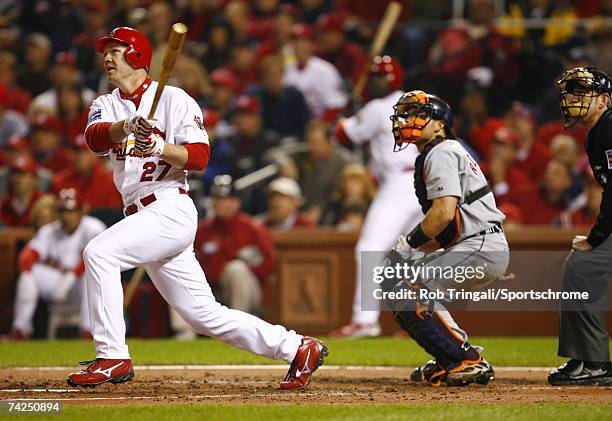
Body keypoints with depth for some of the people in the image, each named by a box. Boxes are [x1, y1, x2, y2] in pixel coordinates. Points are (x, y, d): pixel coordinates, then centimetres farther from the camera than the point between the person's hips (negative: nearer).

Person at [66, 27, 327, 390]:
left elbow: (199, 157, -11)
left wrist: (158, 145, -27)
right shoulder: (107, 105, 15)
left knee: (99, 253, -25)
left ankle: (112, 357, -21)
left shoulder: (174, 99, -2)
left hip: (170, 209, -7)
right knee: (204, 314, 7)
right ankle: (296, 348, 15)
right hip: (142, 217, 7)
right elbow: (95, 138, -8)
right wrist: (127, 126, -28)